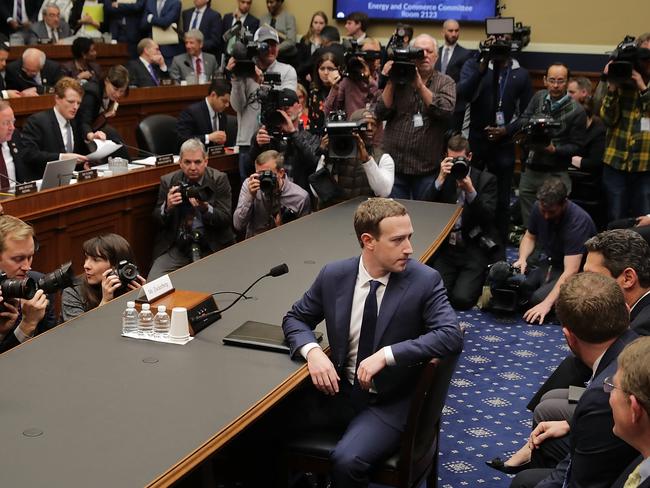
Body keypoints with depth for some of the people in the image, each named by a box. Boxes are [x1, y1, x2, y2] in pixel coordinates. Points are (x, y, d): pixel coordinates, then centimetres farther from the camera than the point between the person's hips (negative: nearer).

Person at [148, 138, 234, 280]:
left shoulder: (219, 179, -2)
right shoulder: (168, 181, 3)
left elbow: (226, 220, -7)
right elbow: (156, 220, 5)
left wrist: (205, 208, -27)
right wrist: (167, 206, -17)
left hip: (211, 247, -1)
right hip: (175, 247, 2)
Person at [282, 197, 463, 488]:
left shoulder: (424, 280, -12)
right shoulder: (333, 275, -3)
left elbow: (451, 336, -21)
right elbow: (295, 319, 8)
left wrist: (387, 354, -28)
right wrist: (312, 351, -14)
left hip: (390, 402, -3)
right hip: (339, 391, 4)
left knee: (346, 460, -29)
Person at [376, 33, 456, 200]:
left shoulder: (445, 82, 4)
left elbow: (446, 110, -15)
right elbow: (381, 114, -1)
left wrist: (420, 85, -19)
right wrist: (390, 83, -9)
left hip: (428, 168, -1)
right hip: (395, 165, 1)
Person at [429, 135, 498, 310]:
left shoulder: (486, 180, 1)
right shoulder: (442, 178, 9)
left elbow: (488, 218, -11)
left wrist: (470, 190, -24)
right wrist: (441, 179, -15)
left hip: (475, 249, -3)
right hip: (446, 247, 3)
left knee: (460, 299, -18)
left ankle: (478, 280, 15)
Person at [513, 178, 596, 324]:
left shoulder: (578, 220, -28)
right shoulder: (539, 209, -10)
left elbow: (571, 271, -33)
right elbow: (530, 237, 11)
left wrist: (547, 303, -39)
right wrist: (522, 259, -11)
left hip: (578, 271, -6)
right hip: (550, 263, 6)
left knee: (539, 298, -30)